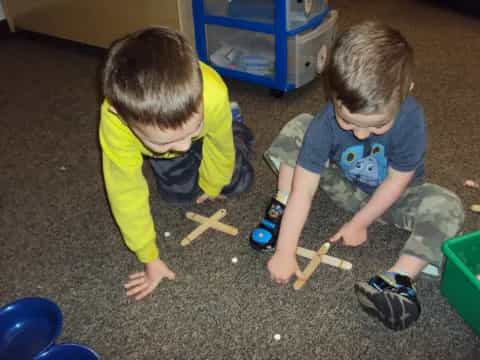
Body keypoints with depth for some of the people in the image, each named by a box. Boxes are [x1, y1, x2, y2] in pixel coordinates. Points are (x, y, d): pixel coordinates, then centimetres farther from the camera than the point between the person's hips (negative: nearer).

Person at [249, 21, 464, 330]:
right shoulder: (325, 123, -32)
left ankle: (400, 278, -32)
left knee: (447, 207, -28)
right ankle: (281, 210, -12)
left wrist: (360, 222, -12)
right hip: (344, 185, 1)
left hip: (391, 197, 0)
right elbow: (302, 192, -31)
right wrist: (285, 253, -32)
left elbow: (395, 182, -20)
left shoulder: (411, 119, -34)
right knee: (297, 129, -17)